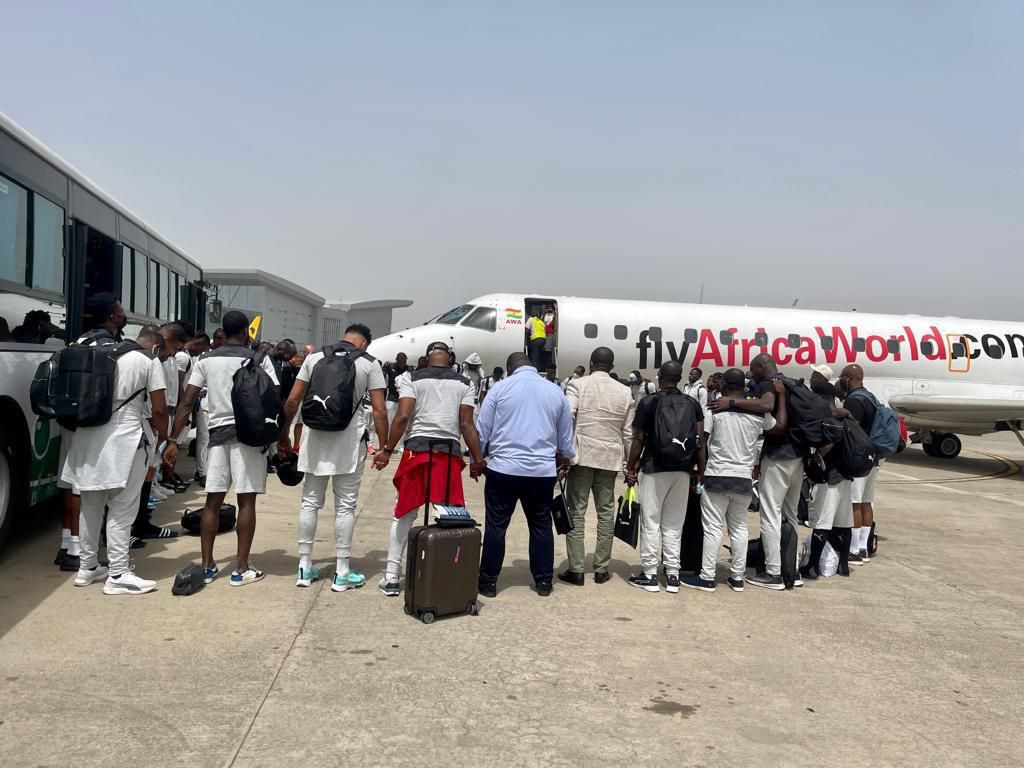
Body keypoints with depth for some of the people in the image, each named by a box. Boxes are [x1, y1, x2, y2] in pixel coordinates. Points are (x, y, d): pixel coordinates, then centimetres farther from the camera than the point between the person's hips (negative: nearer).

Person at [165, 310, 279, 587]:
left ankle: (207, 566, 14)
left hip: (218, 433, 3)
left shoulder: (205, 360, 7)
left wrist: (173, 441, 4)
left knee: (213, 501, 9)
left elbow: (186, 403, 2)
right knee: (246, 501, 1)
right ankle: (241, 569, 4)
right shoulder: (259, 360, -1)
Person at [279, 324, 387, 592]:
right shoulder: (369, 364, 0)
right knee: (345, 506, 5)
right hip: (349, 439, -3)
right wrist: (383, 447, 1)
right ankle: (342, 573, 11)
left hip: (315, 436, 3)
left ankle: (305, 568, 19)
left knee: (310, 502, 13)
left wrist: (283, 436, 13)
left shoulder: (314, 357, 8)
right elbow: (379, 411, -6)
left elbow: (292, 401, 5)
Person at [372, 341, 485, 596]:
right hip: (450, 452, 0)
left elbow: (403, 417, -6)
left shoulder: (411, 379, 5)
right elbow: (466, 424, 1)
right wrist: (477, 459, 5)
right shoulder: (465, 383, 9)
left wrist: (387, 450, -2)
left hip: (417, 448, 0)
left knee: (404, 514, 10)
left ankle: (391, 577, 13)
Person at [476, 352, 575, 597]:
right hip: (543, 471, 3)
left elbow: (482, 430, 0)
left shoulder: (500, 388, -1)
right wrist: (564, 459, 33)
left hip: (503, 468, -2)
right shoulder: (556, 392, 8)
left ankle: (488, 581, 12)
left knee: (496, 526, 6)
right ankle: (543, 581, 19)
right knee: (541, 526, 13)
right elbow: (565, 439, 16)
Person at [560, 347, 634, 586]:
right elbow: (628, 433, 9)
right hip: (610, 458, 3)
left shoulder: (578, 384, -1)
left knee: (577, 512, 2)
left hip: (582, 455, -3)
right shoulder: (624, 392, 7)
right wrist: (631, 464, 16)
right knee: (606, 512, 10)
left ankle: (576, 570, 2)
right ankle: (601, 569, 13)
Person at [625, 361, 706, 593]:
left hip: (654, 469, -4)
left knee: (651, 523, 3)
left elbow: (639, 439, -5)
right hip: (682, 470, 4)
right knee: (674, 525, 11)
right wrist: (701, 472, 10)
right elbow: (699, 441, 3)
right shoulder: (693, 404, 6)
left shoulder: (648, 402, -4)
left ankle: (649, 575, 6)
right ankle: (672, 575, 13)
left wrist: (631, 468, 5)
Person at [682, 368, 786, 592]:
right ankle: (737, 577, 17)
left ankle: (707, 577, 3)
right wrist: (781, 396, 20)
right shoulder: (757, 412, 2)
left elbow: (701, 441, -8)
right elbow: (781, 427, 18)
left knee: (713, 528, 1)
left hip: (717, 476, -3)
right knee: (739, 527, 13)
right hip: (744, 478, 4)